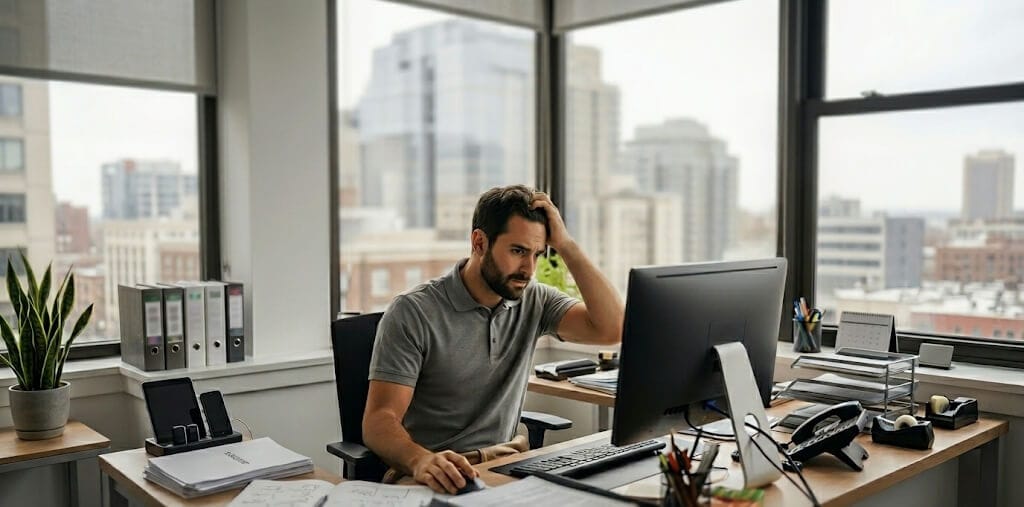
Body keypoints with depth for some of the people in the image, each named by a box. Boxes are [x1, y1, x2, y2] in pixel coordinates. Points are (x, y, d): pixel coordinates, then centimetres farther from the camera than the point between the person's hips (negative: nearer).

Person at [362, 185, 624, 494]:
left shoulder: (534, 302, 3)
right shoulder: (413, 313, -11)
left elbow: (612, 329, -10)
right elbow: (379, 420, -17)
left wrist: (565, 245, -11)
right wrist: (421, 460, -38)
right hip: (435, 477, -4)